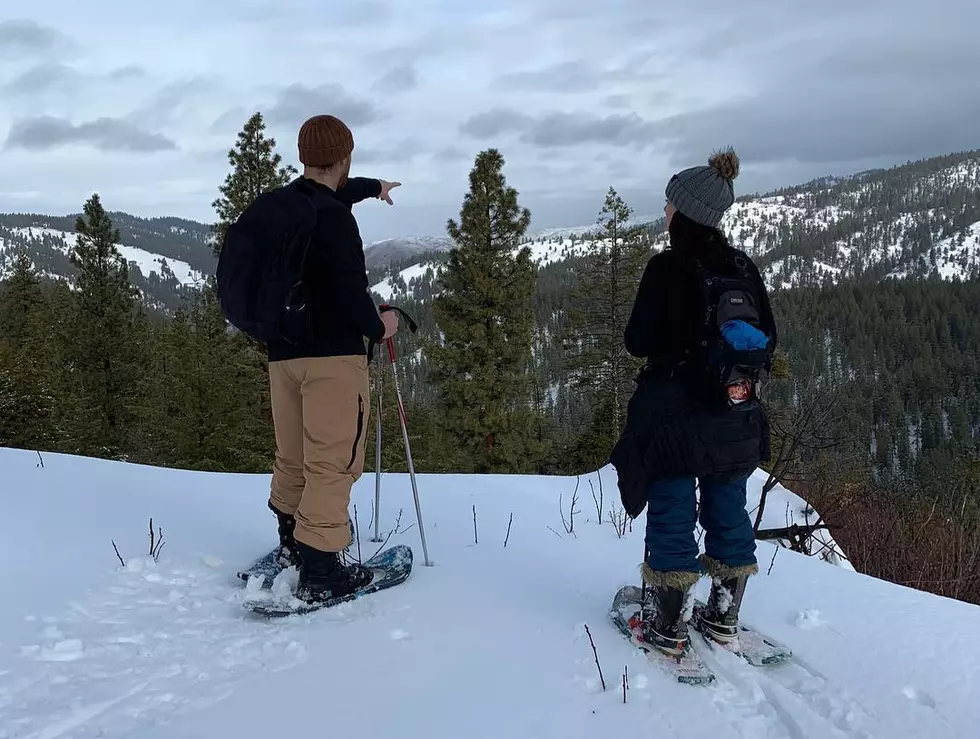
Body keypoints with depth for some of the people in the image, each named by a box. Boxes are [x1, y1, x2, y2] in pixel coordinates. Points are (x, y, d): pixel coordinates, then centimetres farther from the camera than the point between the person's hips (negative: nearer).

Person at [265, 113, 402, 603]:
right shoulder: (333, 217, -16)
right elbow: (349, 288, -22)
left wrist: (372, 187, 50)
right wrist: (378, 327, -3)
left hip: (282, 351, 9)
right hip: (332, 353, -9)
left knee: (294, 456, 20)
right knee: (332, 462, -4)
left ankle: (292, 544, 35)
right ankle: (320, 572, -2)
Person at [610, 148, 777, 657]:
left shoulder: (667, 267, -15)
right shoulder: (744, 267, 3)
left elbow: (638, 342, -13)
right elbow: (767, 340, 8)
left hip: (676, 414, -6)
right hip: (735, 418, 6)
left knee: (672, 516, 4)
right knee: (727, 511, 15)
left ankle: (667, 627, 11)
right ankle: (724, 618, 26)